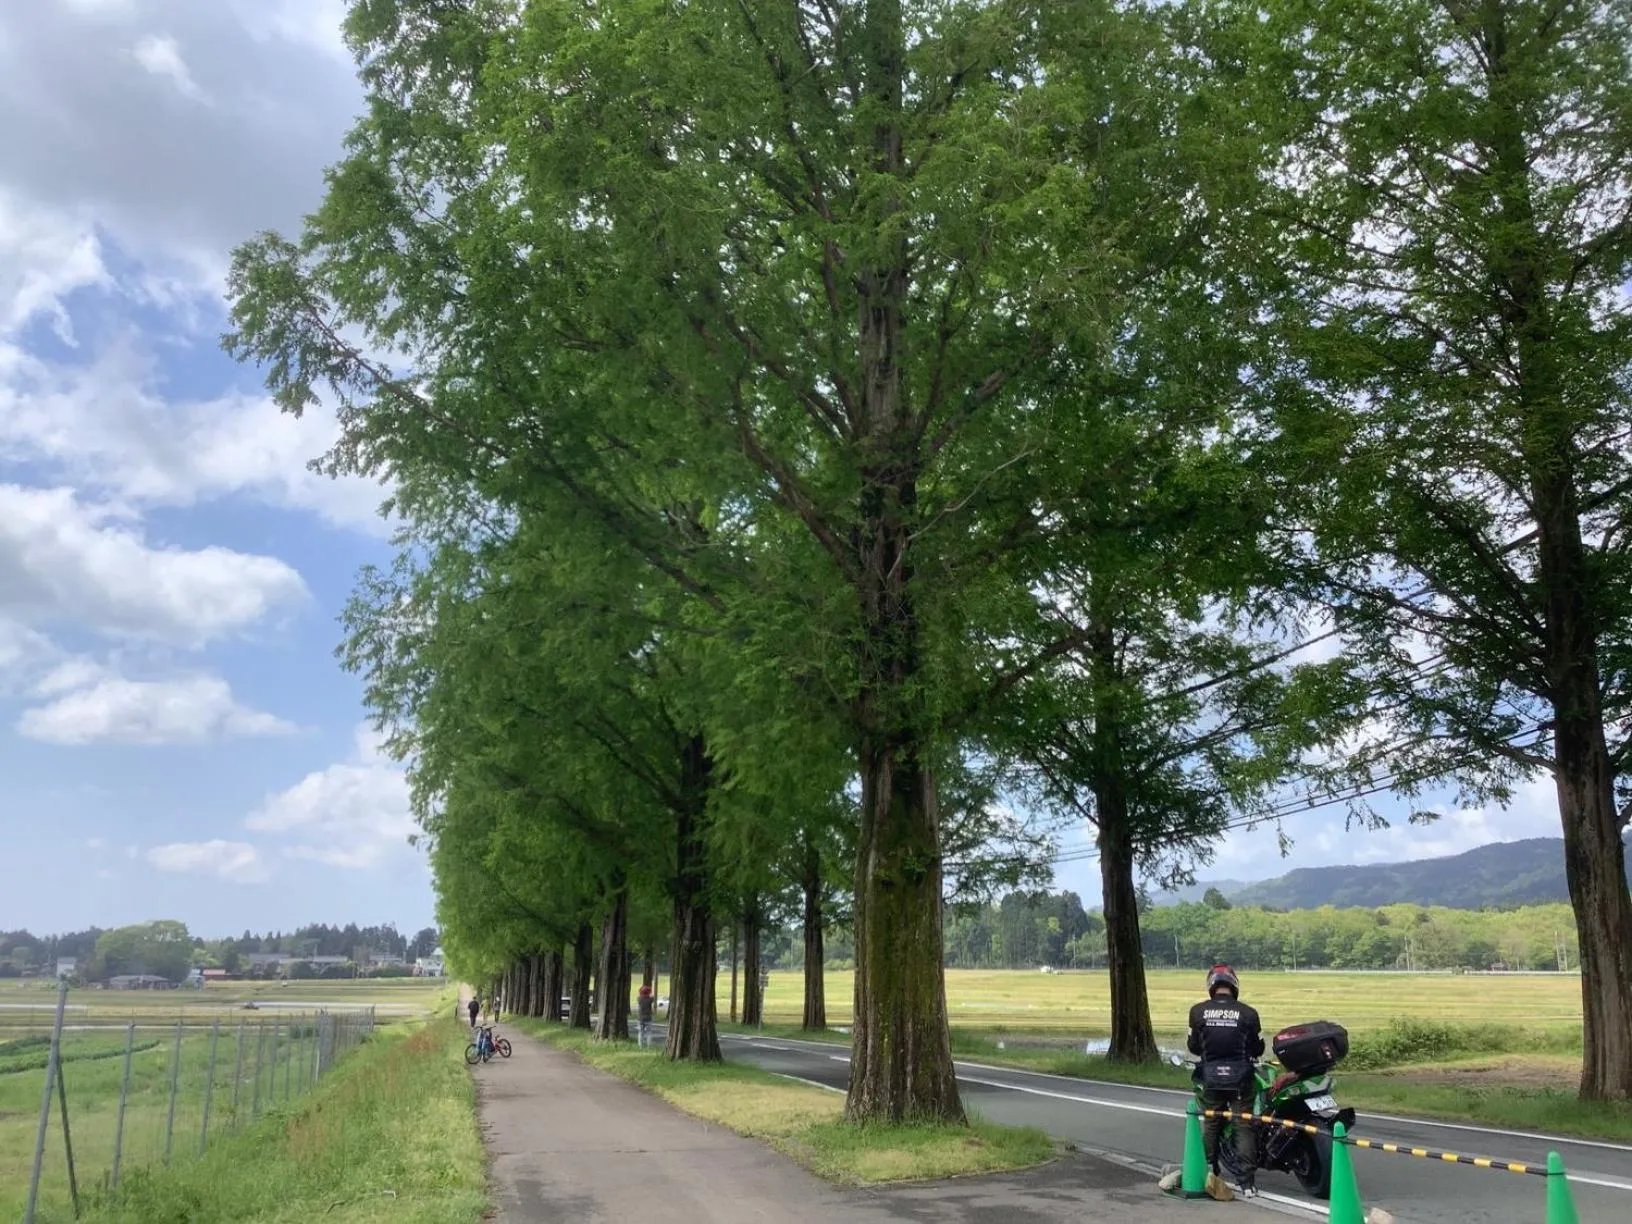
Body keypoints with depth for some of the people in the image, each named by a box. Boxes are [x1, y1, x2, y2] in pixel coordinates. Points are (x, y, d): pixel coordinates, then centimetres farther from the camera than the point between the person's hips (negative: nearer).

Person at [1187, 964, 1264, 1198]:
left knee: (1210, 1124, 18)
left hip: (1211, 1079, 2)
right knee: (1244, 1126, 7)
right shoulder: (1248, 1013, -9)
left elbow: (1193, 1047, 2)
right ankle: (1247, 1182, 5)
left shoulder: (1198, 1012, -6)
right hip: (1241, 1078, -2)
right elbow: (1258, 1049, 1)